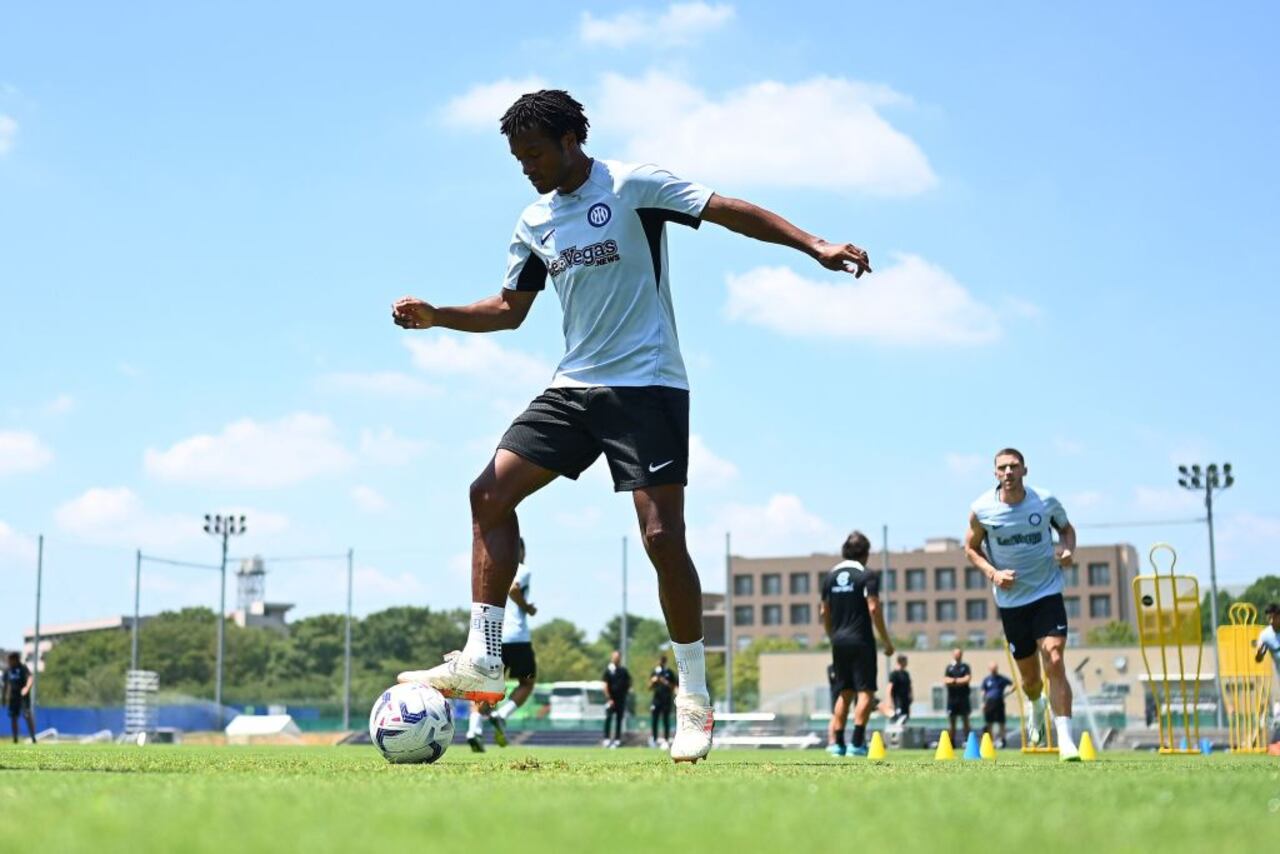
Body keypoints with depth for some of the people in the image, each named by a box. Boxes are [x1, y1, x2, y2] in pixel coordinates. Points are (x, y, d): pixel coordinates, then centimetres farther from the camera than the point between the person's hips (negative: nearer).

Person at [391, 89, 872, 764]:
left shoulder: (631, 186, -6)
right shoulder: (535, 223, 12)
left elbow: (730, 211, -10)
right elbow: (509, 309, 21)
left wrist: (813, 245, -21)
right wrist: (435, 316, 6)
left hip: (647, 386, -6)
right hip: (573, 387, 7)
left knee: (661, 538, -12)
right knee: (490, 492, -6)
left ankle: (694, 699, 2)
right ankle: (481, 663, -3)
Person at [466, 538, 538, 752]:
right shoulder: (523, 570, 2)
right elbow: (513, 588, -19)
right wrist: (528, 608, -4)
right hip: (517, 636, -5)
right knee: (527, 682, 13)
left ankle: (474, 729, -17)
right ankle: (501, 716, -12)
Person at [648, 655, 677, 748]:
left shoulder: (669, 672, 4)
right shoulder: (654, 672, 12)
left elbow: (673, 687, 4)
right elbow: (650, 688, 12)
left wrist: (666, 683, -13)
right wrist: (653, 681, -8)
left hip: (666, 700, -2)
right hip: (656, 699, 2)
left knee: (666, 721, -3)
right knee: (654, 720, -2)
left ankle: (666, 740, -1)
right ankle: (654, 740, 2)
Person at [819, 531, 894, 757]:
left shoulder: (831, 576, 11)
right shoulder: (867, 575, -7)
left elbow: (824, 612, 12)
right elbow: (874, 608, -13)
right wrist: (886, 641, -8)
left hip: (839, 641, 6)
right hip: (860, 640, -6)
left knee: (844, 692, 14)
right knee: (866, 691, -2)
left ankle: (837, 742, 11)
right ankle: (857, 743, -11)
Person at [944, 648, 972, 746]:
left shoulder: (965, 667, 6)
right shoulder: (949, 667, 10)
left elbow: (968, 679, -8)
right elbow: (945, 680, -1)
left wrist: (954, 680, -6)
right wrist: (960, 681, -9)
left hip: (963, 698, -2)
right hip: (952, 698, 2)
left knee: (965, 720, 1)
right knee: (951, 721, 3)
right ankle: (951, 742, 7)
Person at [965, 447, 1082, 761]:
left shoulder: (1046, 502, -6)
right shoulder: (982, 510, -7)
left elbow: (1066, 528, 14)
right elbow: (971, 548, 7)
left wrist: (1068, 550, -8)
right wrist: (992, 573, -11)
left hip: (1047, 593, -1)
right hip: (1010, 599, 1)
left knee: (1054, 662, -18)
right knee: (1029, 678, 9)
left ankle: (1065, 739, -17)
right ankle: (1034, 706, 47)